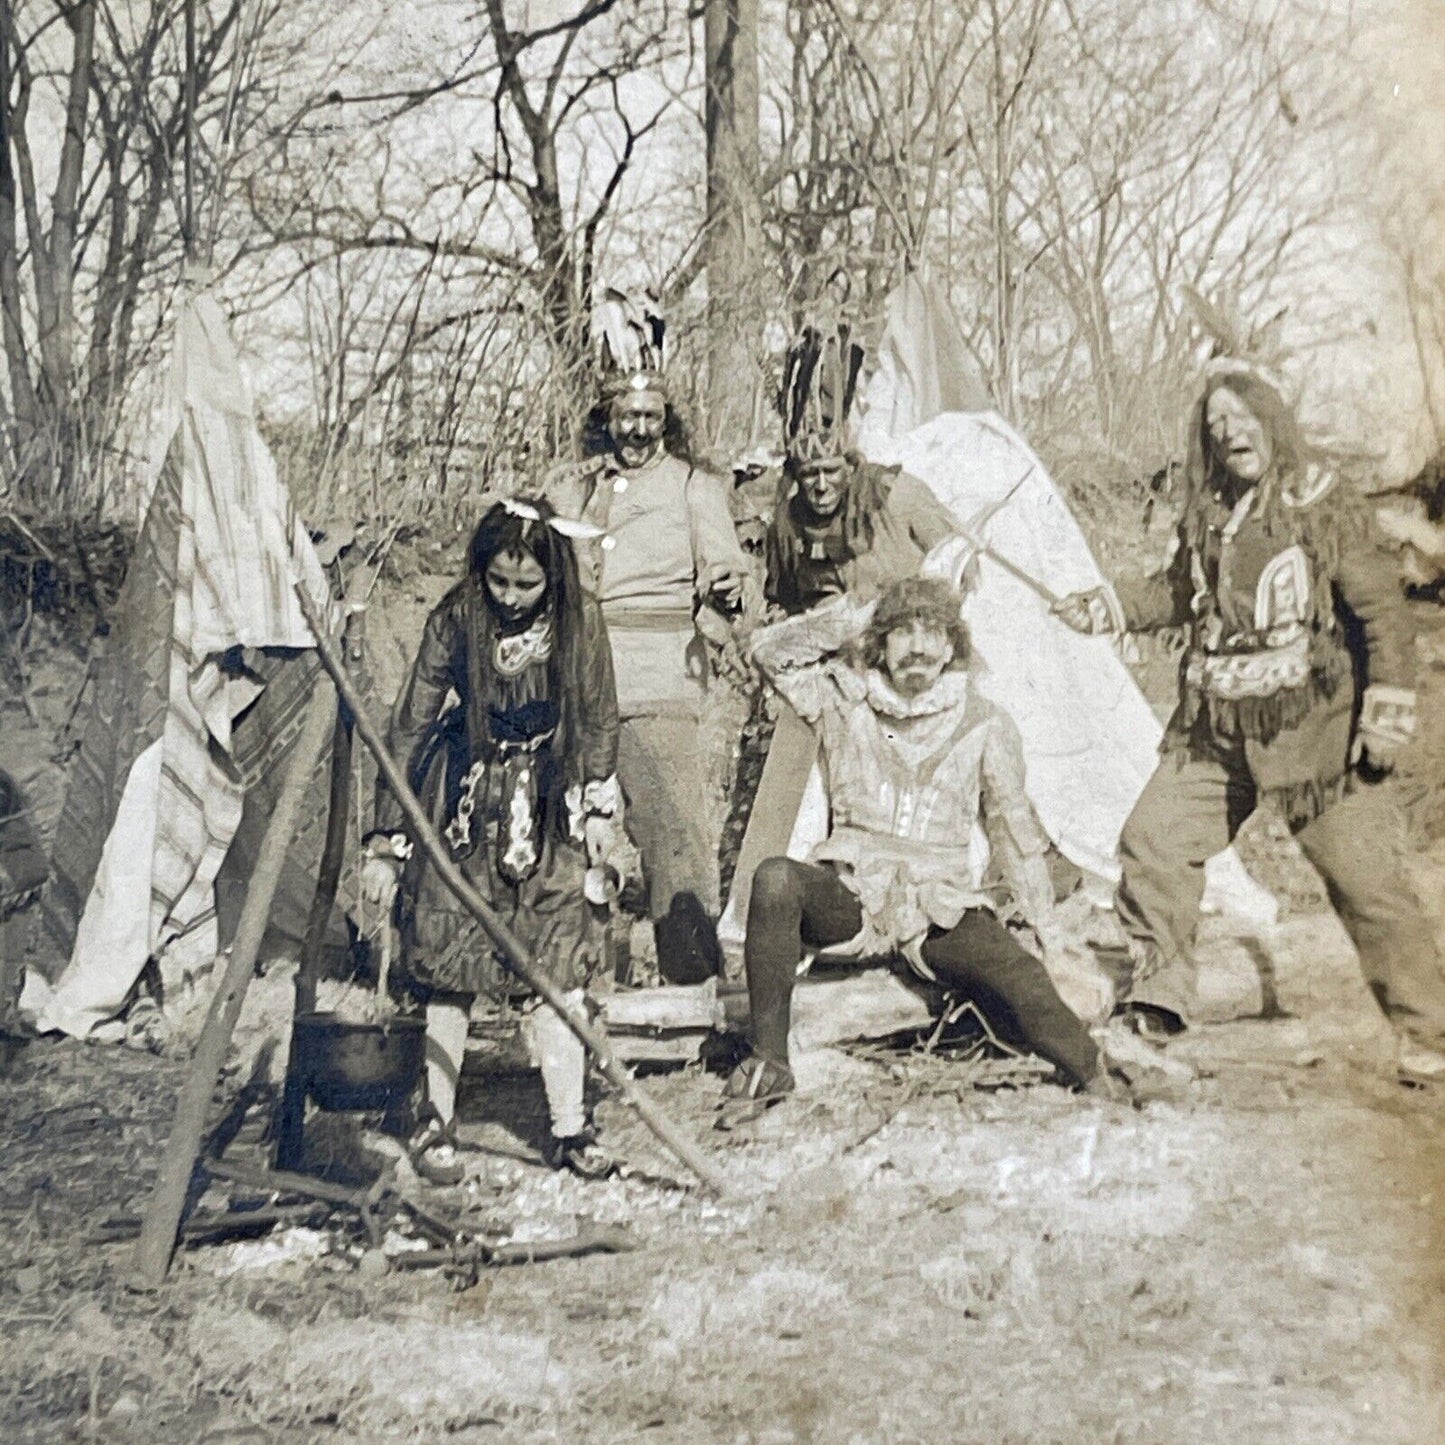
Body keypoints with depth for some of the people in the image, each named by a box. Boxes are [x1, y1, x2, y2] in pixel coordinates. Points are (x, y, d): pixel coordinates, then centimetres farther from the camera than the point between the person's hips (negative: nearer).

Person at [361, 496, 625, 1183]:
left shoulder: (581, 622, -8)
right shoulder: (454, 619, -13)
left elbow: (599, 720, 8)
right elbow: (408, 729, -9)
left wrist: (601, 806, 5)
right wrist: (387, 838, -11)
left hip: (551, 807, 1)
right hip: (465, 804, -1)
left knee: (558, 966, -3)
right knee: (449, 967, 1)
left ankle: (569, 1128, 5)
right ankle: (437, 1123, 14)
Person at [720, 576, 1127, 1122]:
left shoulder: (984, 725, 5)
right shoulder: (845, 700, 7)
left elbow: (1014, 829, 12)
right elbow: (770, 650, 5)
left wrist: (1047, 927, 11)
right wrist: (851, 617, -2)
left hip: (941, 909, -1)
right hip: (851, 896, 1)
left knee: (1020, 981, -29)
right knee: (775, 880, -31)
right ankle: (768, 1064, -24)